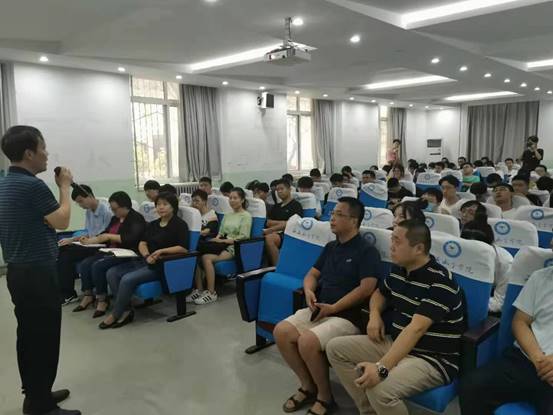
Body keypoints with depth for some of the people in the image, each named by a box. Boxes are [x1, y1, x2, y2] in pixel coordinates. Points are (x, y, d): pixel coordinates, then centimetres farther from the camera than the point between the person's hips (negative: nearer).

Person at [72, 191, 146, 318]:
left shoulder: (136, 218, -10)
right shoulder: (115, 218, 16)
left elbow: (132, 239, -23)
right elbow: (104, 234, 22)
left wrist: (110, 236, -20)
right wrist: (90, 240, 4)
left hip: (127, 254, -9)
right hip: (111, 252, 9)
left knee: (98, 266, -25)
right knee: (85, 264, -7)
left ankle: (102, 300, -11)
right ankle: (88, 295, 5)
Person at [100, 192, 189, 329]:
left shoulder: (179, 224, -2)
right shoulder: (152, 224, 21)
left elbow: (184, 248, -13)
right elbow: (142, 243, 9)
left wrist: (162, 251, -20)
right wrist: (147, 255, -12)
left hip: (162, 265, -8)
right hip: (145, 261, 8)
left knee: (128, 279, -26)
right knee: (111, 273, -11)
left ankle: (115, 314, -7)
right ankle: (126, 311, -11)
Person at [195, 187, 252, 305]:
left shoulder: (246, 216, 1)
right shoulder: (227, 215, 22)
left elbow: (243, 237, -10)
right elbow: (221, 232, 17)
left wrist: (223, 240, -15)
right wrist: (217, 239, -7)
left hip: (235, 248, -6)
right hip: (223, 245, 7)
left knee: (206, 258, -31)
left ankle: (211, 293, -22)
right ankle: (199, 290, -18)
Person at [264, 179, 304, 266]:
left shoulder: (296, 205, 6)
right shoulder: (276, 207, 27)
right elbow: (269, 222, 16)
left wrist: (270, 230, -12)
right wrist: (283, 222, -1)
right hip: (276, 233, 6)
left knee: (269, 238, -35)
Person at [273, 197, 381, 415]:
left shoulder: (367, 251, -6)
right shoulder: (330, 247, 17)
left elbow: (366, 289, -16)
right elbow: (312, 274, 19)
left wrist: (333, 308, -17)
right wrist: (309, 291, -5)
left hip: (348, 317, -7)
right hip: (319, 310, 7)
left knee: (308, 341, -30)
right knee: (281, 331, -15)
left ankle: (325, 397, -3)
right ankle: (308, 386, 5)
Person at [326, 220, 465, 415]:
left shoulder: (440, 281, -22)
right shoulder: (398, 270, 2)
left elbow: (416, 329, -33)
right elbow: (380, 293, 23)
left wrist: (381, 367, -41)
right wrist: (374, 315, 0)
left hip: (433, 358, -8)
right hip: (395, 343, 8)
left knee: (380, 388, -34)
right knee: (336, 348, 0)